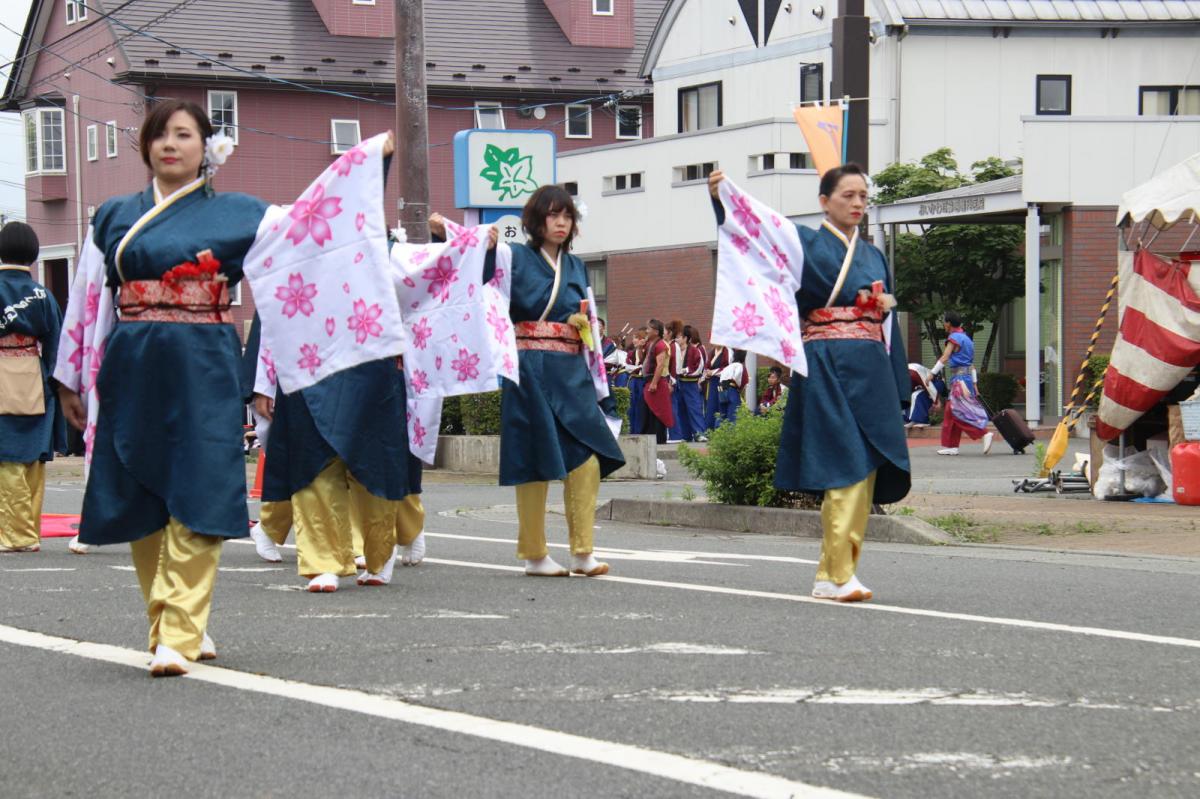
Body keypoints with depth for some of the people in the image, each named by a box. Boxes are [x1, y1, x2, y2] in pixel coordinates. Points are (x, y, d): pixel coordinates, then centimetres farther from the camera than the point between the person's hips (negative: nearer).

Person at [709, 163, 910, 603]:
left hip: (871, 371, 6)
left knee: (867, 471, 3)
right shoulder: (805, 242, 3)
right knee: (845, 468, -15)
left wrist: (886, 306, 6)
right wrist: (719, 198, -24)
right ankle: (840, 575, -14)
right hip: (827, 369, -6)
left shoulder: (873, 256, 20)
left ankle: (830, 574, 9)